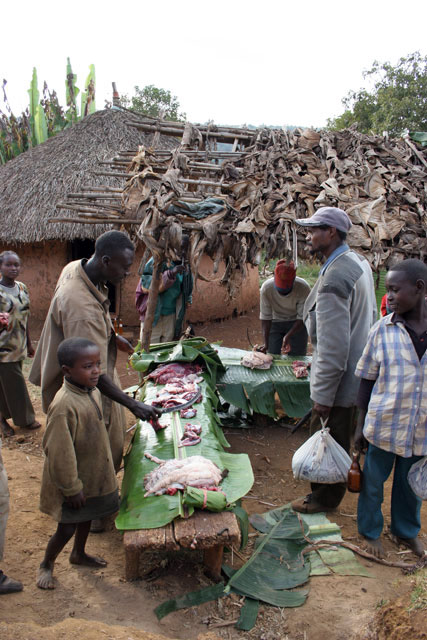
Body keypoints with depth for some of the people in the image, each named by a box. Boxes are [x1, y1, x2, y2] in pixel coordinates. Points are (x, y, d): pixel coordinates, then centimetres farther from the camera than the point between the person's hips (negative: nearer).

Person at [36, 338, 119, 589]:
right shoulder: (64, 405, -32)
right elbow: (60, 453, -26)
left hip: (93, 474, 8)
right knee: (67, 528, 10)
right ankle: (47, 564, 37)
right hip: (73, 481, -8)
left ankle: (79, 553, 51)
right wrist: (72, 488, -18)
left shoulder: (93, 392, -5)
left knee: (86, 517, 26)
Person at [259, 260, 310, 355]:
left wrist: (288, 336, -31)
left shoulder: (303, 288, -29)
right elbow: (265, 317, -19)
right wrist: (266, 343, -25)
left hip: (297, 323, -1)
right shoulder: (266, 288, -27)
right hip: (275, 322, 1)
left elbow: (302, 318, -20)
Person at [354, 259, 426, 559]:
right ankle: (371, 532, 40)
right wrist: (360, 426, -2)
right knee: (373, 482, 15)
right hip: (384, 424, -1)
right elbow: (367, 380, -3)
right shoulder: (383, 330, -10)